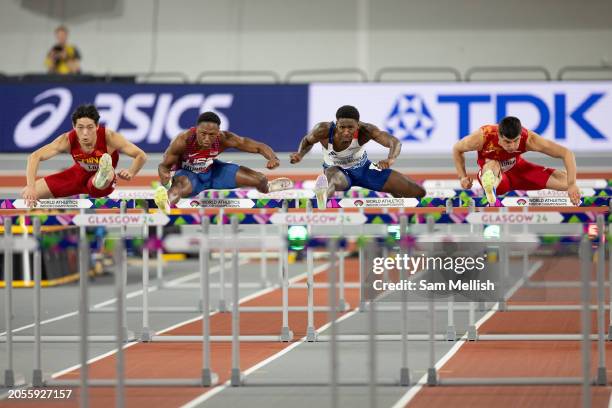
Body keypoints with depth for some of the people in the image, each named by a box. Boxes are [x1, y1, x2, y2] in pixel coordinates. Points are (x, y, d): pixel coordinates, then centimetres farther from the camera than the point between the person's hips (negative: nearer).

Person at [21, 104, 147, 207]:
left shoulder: (109, 137, -31)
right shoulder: (68, 140, -25)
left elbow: (141, 156, -27)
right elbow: (35, 157, -24)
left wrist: (130, 172, -47)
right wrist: (30, 187, -37)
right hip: (80, 174, 4)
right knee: (27, 194, -3)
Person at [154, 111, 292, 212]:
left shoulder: (224, 139, -27)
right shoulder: (184, 141, -35)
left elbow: (259, 147, -19)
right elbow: (164, 165, -26)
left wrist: (273, 158, -41)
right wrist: (164, 176, -52)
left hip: (212, 171, 4)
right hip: (188, 174, -4)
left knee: (259, 179, 1)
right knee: (182, 184, -44)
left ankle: (266, 188, 39)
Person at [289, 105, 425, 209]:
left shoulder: (365, 131, -33)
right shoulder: (324, 131, -31)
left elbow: (395, 142, -43)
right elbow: (308, 141, -7)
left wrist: (390, 159, -65)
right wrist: (300, 154, -29)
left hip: (363, 168, 2)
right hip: (338, 170, -2)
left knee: (418, 192, -3)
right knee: (333, 175, -47)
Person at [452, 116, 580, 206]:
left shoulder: (528, 139, -32)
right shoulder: (482, 137, -33)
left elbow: (566, 153, -31)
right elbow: (457, 149, -10)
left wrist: (571, 185, -40)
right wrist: (463, 177, -15)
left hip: (517, 169, 2)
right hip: (491, 175, -2)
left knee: (565, 180, -13)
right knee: (492, 165, -40)